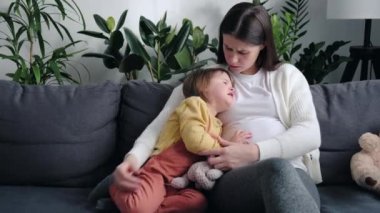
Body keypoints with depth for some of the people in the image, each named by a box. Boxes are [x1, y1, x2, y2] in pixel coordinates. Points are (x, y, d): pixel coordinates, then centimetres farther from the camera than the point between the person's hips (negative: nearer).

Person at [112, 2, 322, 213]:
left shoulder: (286, 75, 18)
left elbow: (310, 133, 5)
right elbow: (160, 126, 9)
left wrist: (254, 152, -10)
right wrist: (134, 157, -13)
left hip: (294, 174, 1)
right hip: (231, 181, -1)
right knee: (277, 169, -39)